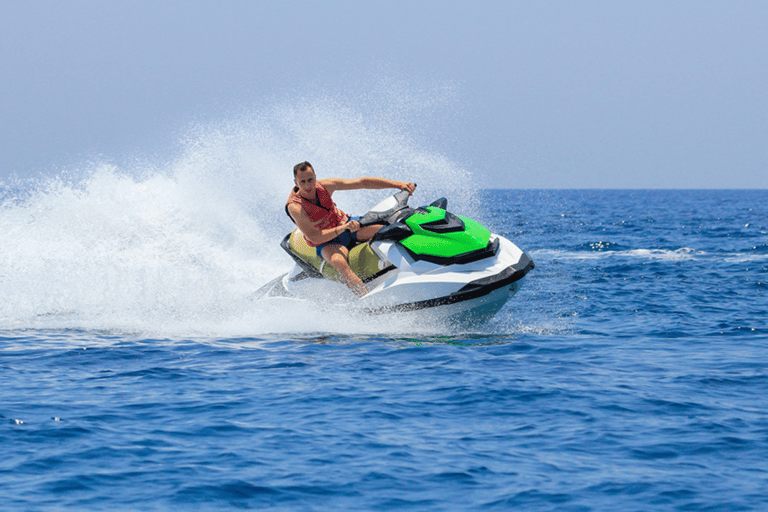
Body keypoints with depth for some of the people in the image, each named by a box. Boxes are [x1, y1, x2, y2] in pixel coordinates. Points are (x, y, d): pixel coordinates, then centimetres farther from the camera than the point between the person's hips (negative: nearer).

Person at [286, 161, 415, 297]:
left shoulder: (324, 186, -11)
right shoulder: (294, 207, -23)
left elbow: (363, 182, -11)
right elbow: (314, 237, -27)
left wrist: (399, 184, -18)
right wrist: (344, 228, -39)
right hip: (327, 243, -5)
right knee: (339, 262, -40)